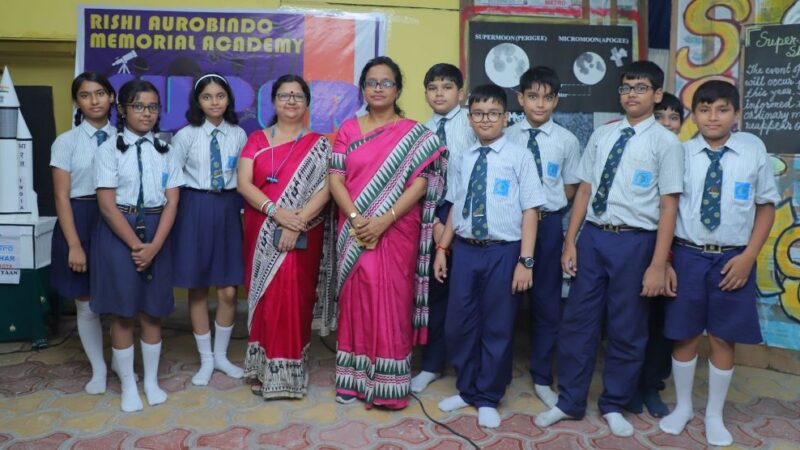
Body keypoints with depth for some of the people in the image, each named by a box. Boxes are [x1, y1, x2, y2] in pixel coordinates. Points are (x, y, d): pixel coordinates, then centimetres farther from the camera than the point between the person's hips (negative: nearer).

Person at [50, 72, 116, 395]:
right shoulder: (66, 142, 0)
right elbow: (61, 197, -3)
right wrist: (74, 245, -8)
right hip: (79, 221, 0)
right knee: (86, 304, 9)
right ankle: (98, 369, 28)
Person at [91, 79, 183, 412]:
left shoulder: (166, 150, 5)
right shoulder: (110, 150, -4)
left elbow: (171, 202, 0)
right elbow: (107, 205, -9)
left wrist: (153, 246, -11)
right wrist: (135, 245, -13)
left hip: (157, 232, 3)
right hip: (118, 232, -2)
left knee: (153, 310, 9)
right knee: (122, 312, 4)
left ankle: (151, 380, 25)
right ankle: (128, 385, 19)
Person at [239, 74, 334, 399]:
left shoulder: (318, 145, 4)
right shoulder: (256, 140, 9)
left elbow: (324, 189, -6)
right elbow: (243, 183, -2)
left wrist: (298, 221, -19)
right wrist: (276, 212, -17)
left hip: (302, 236, -1)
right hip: (262, 234, 2)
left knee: (295, 297, -2)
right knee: (265, 297, 5)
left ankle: (288, 370, 10)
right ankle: (262, 367, 17)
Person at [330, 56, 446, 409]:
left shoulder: (414, 134, 2)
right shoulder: (348, 129, 9)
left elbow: (420, 184, -7)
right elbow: (335, 179, 0)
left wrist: (384, 220, -18)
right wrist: (356, 219, -15)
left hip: (397, 232, -2)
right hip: (355, 233, 2)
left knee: (391, 302, 2)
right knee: (356, 299, 8)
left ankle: (388, 383, 14)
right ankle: (352, 378, 20)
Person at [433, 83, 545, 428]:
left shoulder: (519, 156, -5)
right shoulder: (464, 159, 9)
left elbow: (530, 211, -8)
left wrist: (525, 261, -12)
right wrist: (443, 247, 12)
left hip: (503, 251, -4)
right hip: (465, 249, 4)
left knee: (497, 328, 8)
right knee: (458, 325, 12)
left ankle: (488, 399, 28)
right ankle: (466, 390, 34)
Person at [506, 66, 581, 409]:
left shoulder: (567, 140, 0)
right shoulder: (507, 137, -1)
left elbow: (571, 189, 6)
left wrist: (544, 208, -5)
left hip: (548, 223, 0)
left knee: (547, 301, 9)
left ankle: (542, 379, 26)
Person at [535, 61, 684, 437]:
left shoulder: (665, 142, -3)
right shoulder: (601, 136, 8)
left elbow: (668, 206, -6)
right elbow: (584, 190, 8)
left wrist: (658, 265, -11)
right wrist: (570, 243, 4)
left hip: (634, 241, -3)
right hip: (593, 236, 4)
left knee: (626, 330, 10)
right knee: (576, 322, 9)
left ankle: (613, 406, 31)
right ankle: (569, 402, 27)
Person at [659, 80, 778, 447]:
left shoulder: (753, 149, -3)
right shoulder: (681, 153, -3)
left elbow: (766, 206, 3)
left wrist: (748, 257, -5)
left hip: (733, 260, 0)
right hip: (687, 256, 0)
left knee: (723, 339, 11)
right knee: (684, 335, 10)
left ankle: (714, 414, 30)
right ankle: (683, 406, 31)